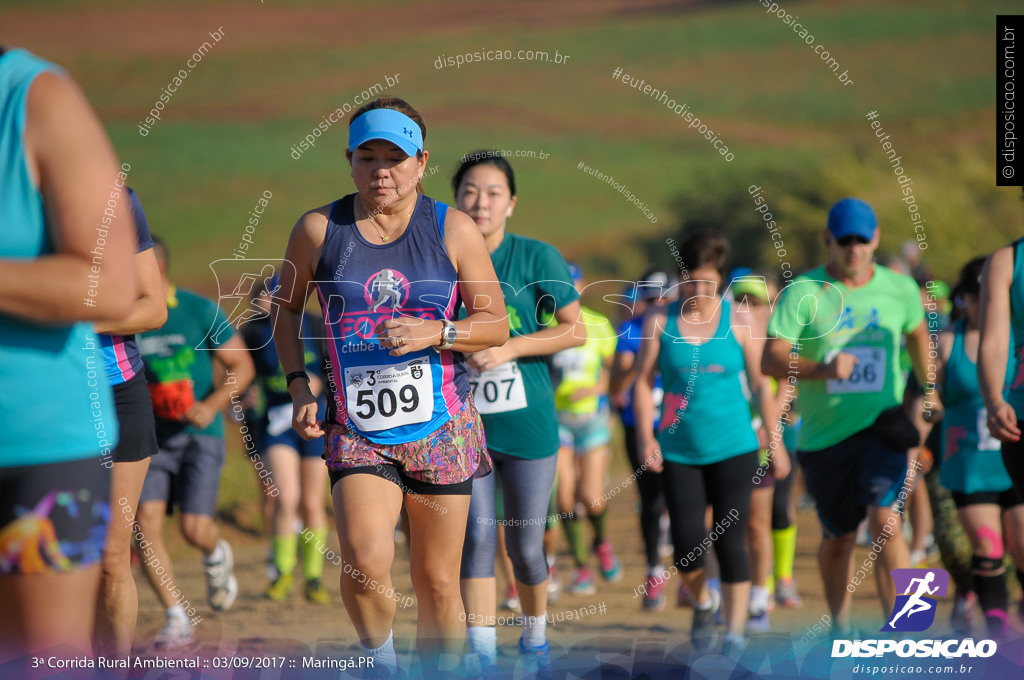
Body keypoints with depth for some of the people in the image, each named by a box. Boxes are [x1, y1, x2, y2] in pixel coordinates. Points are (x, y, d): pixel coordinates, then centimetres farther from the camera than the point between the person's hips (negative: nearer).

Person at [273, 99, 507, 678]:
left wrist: (434, 333, -15)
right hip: (356, 430, -1)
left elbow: (496, 325, 3)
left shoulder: (453, 230, 0)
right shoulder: (318, 230, 0)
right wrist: (299, 387, 5)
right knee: (366, 563, -21)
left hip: (441, 428, 1)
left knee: (438, 584, 5)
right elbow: (286, 305, 16)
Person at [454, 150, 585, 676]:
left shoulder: (536, 258, -5)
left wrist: (510, 348, -15)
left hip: (527, 424, -1)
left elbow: (575, 330, -5)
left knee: (525, 548, 6)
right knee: (476, 538, -7)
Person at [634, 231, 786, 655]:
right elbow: (644, 383, 3)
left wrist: (775, 441, 4)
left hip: (734, 449, -1)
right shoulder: (660, 323, 2)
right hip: (680, 452, 1)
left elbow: (760, 384, 5)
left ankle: (735, 631, 1)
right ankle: (703, 604, 26)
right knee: (687, 544, -5)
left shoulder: (739, 322, 0)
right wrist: (645, 436, -10)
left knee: (729, 542, -6)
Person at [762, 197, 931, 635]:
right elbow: (771, 359, -13)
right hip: (824, 434, 0)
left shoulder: (900, 289, 2)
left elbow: (917, 334, 23)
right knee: (838, 537, 12)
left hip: (881, 427, 0)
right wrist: (823, 369, -29)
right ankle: (840, 628, 34)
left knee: (885, 520, -20)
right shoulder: (803, 292, -6)